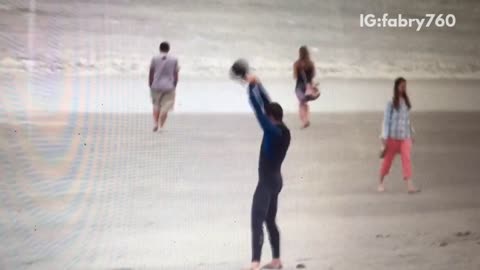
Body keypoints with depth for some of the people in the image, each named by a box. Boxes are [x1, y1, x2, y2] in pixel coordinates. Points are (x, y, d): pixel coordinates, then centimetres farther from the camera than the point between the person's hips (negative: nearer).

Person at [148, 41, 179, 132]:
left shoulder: (154, 59, -2)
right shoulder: (174, 60, 0)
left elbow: (151, 74, -3)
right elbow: (176, 75, 0)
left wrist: (150, 86, 7)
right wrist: (174, 87, 10)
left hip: (156, 86, 1)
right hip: (169, 87, -1)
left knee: (156, 105, 19)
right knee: (165, 107, 6)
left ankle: (155, 123, 5)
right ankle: (161, 127, 1)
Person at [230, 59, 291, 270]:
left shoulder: (274, 132, -19)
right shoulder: (283, 131, 5)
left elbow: (258, 108, -22)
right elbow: (268, 104, 11)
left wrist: (251, 86, -16)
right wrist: (257, 84, 11)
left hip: (267, 182, -10)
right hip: (275, 180, 10)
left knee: (257, 223, -11)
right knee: (270, 221, 18)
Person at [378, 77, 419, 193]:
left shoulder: (406, 102, 7)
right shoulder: (391, 103, -7)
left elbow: (407, 119, 15)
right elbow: (386, 120, -8)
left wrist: (411, 133, 16)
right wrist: (384, 139, -12)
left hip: (405, 137, 3)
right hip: (393, 137, -3)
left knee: (407, 158, -12)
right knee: (388, 160, 9)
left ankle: (409, 186, -20)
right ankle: (381, 182, 28)